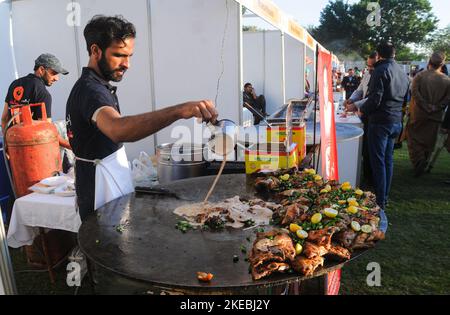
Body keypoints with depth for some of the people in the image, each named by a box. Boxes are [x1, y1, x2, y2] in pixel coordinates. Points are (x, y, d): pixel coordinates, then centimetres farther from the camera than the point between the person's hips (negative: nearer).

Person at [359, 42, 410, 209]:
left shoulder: (381, 70, -12)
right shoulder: (403, 73, 14)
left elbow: (375, 99, -19)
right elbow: (406, 99, 21)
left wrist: (362, 110, -3)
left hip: (380, 122, -8)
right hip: (396, 122, 8)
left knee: (378, 162, -3)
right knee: (388, 159, 15)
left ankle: (379, 201, 2)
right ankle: (385, 197, 24)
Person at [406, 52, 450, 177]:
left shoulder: (420, 76, -9)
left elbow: (415, 94, -15)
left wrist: (426, 107, -9)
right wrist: (435, 108, -6)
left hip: (419, 114, -2)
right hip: (436, 116, 2)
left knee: (415, 139, 10)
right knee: (430, 143, 16)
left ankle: (418, 164, -1)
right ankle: (426, 165, 25)